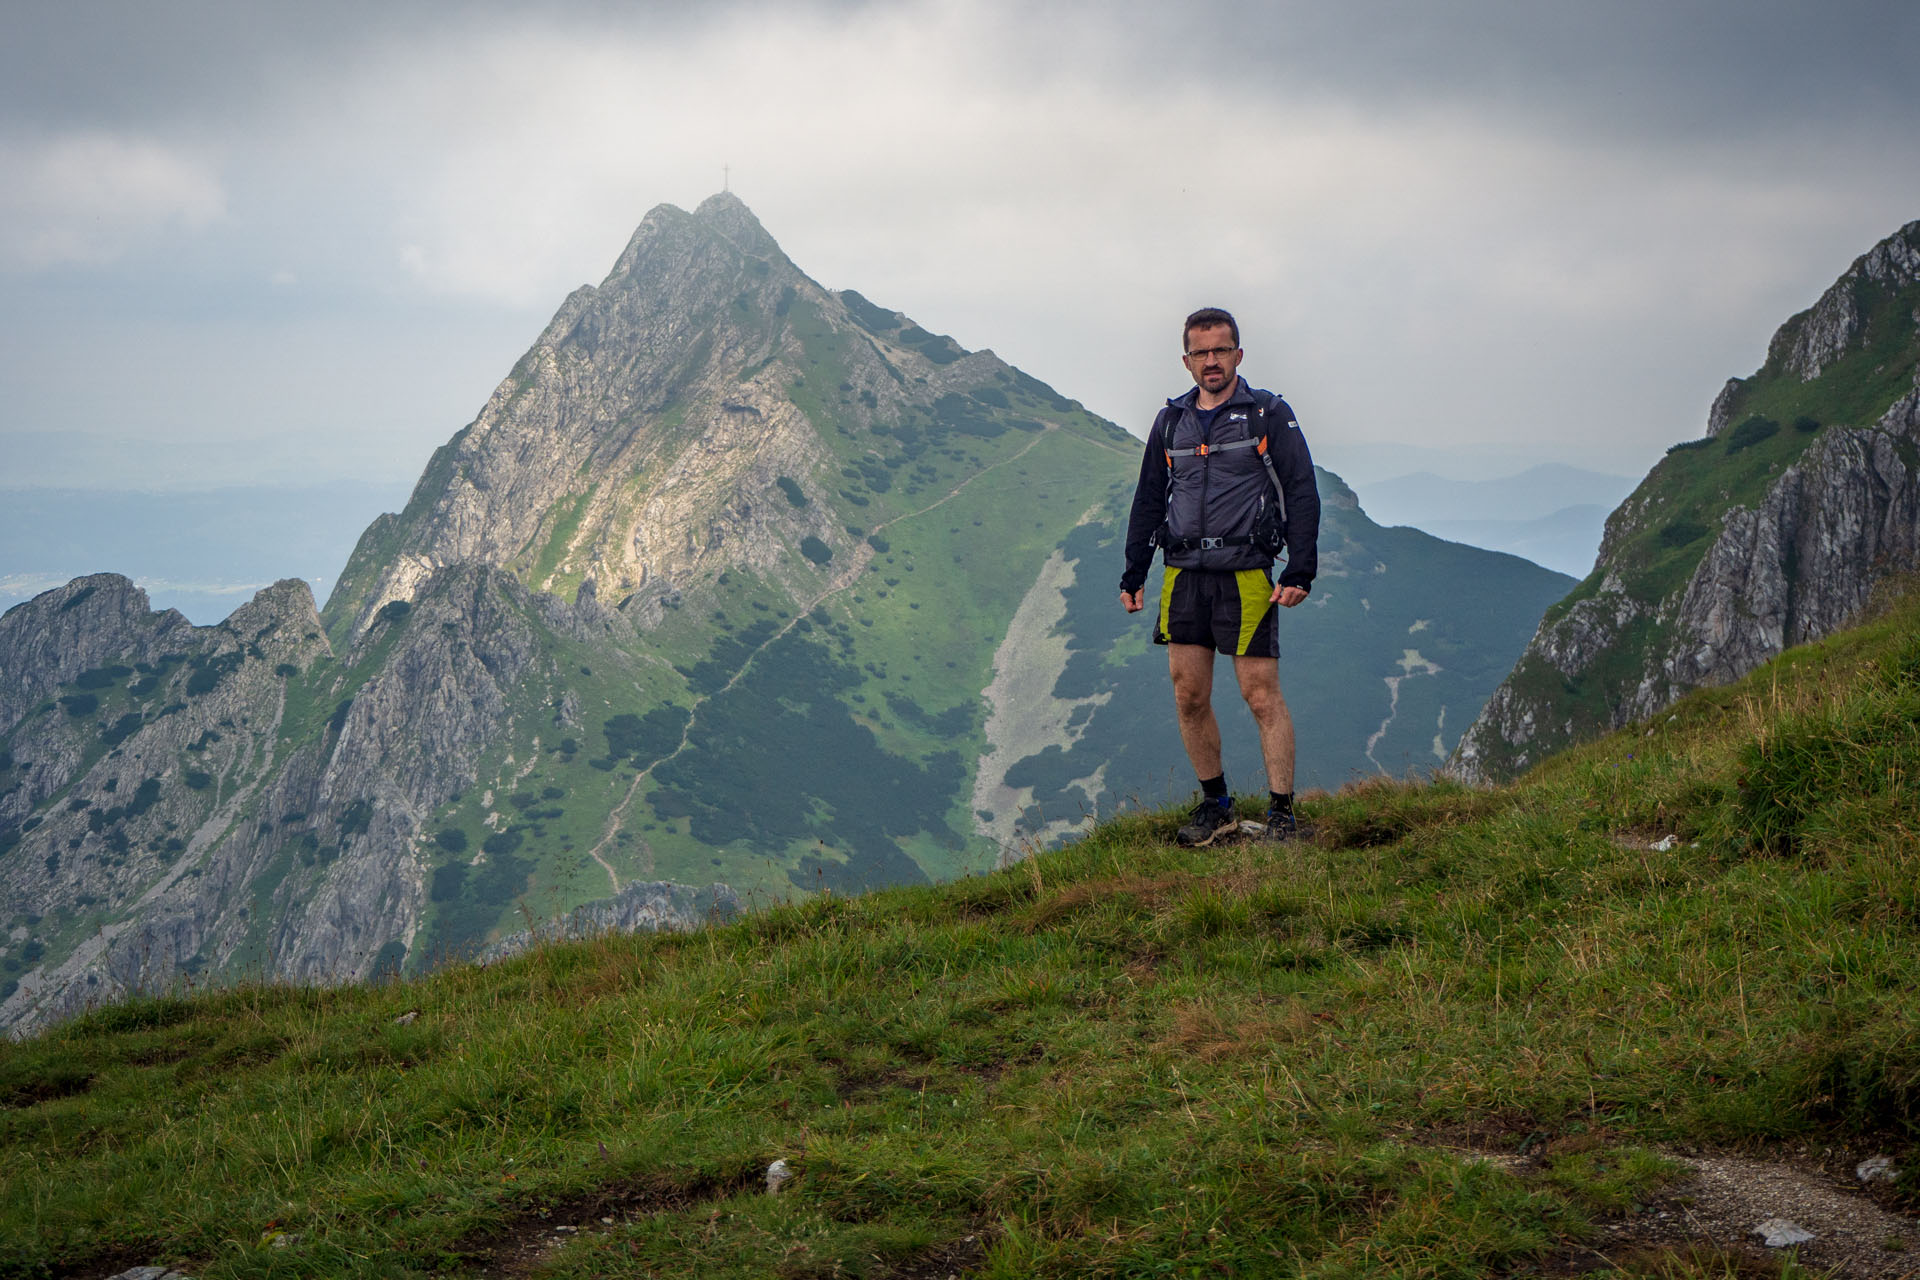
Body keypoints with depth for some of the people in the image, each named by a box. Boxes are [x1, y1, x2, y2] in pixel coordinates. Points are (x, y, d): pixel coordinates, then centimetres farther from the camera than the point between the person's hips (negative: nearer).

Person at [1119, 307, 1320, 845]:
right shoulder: (1171, 422, 15)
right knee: (1188, 696, 4)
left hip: (1245, 575, -4)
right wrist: (1134, 573, 16)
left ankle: (1282, 813, -1)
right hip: (1184, 576, 5)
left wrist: (1300, 572, -10)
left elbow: (1302, 494, -2)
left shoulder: (1270, 415, 1)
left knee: (1261, 695, -7)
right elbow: (1148, 500, 21)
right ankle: (1215, 803, 18)